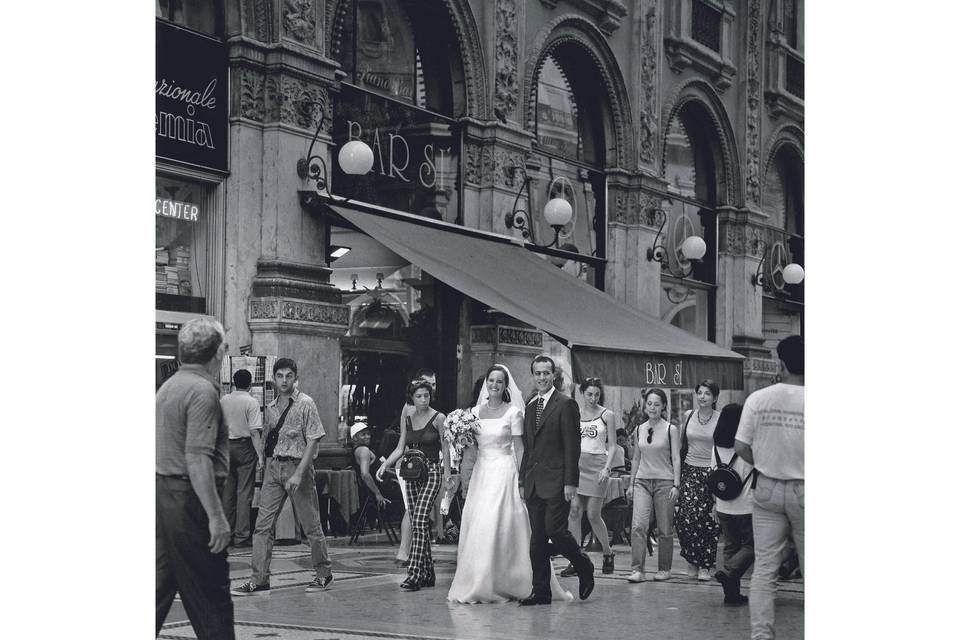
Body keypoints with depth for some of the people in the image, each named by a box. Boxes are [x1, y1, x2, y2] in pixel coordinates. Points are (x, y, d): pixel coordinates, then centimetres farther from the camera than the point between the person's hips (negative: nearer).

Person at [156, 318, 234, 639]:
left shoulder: (168, 386, 14)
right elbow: (197, 459, -22)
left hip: (162, 492, 9)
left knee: (160, 586, 12)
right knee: (212, 597, -1)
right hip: (188, 498, -9)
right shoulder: (202, 391, -15)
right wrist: (216, 516, -22)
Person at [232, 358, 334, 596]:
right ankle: (259, 579, 2)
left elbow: (313, 441, -11)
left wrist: (298, 474, -18)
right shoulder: (271, 408, 11)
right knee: (263, 524, -1)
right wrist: (265, 465, 6)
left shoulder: (305, 404, -7)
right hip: (273, 467, 5)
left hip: (297, 466, -5)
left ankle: (323, 574, 18)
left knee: (310, 524, 4)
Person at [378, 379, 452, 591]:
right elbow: (400, 448, 11)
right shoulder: (408, 420, 12)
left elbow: (445, 449, -3)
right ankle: (428, 573, 14)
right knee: (417, 524, 6)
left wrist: (447, 473, -11)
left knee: (420, 520, -16)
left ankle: (414, 575, -19)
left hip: (431, 472, -6)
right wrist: (385, 464, -4)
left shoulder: (438, 418, -3)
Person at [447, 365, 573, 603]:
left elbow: (519, 448, -3)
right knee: (475, 527, 2)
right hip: (481, 472, 5)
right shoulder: (476, 411, 10)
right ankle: (475, 585, 9)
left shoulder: (513, 412, -3)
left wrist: (522, 480, -8)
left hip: (504, 472, -5)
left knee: (498, 527, -10)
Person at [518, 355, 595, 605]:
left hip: (556, 481, -7)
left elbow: (572, 446, -10)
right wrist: (523, 476, 14)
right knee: (537, 537, 5)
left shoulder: (566, 404, -6)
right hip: (533, 482, 7)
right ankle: (541, 591, 9)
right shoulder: (530, 405, 16)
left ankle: (585, 568, 14)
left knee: (555, 530, -11)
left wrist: (570, 482, -15)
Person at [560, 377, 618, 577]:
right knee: (574, 511, -6)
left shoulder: (607, 415, 2)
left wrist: (607, 467, -13)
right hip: (577, 463, 3)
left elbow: (612, 446, 0)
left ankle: (608, 554, 19)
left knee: (593, 515, -3)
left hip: (597, 464, -3)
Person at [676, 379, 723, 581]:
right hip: (690, 471, 2)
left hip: (711, 472, -2)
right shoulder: (688, 416, 7)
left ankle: (706, 565, 8)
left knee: (708, 520, -3)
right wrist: (676, 472, 12)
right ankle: (693, 560, 8)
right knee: (687, 517, -9)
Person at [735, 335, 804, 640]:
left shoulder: (758, 399, -6)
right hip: (803, 490, -2)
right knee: (809, 567, 10)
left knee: (764, 567, 5)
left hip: (767, 489, 2)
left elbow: (741, 448, -2)